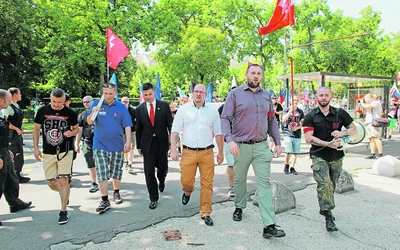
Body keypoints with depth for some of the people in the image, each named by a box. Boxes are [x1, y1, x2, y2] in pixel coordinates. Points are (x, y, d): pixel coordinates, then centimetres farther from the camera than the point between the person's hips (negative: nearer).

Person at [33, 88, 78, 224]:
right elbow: (36, 128, 10)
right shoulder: (42, 111, -1)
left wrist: (71, 133, -14)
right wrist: (36, 148, 5)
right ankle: (64, 193, 40)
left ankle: (63, 211, 6)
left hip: (65, 151, -2)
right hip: (47, 153, 3)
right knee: (51, 183, 7)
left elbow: (76, 128, 10)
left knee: (63, 181, -6)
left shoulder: (70, 113, -4)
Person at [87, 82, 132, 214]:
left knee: (116, 173, 13)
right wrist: (93, 113, -19)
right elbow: (89, 122, 1)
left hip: (117, 146, 0)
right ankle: (105, 201, 7)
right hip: (100, 146, 0)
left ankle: (116, 193, 34)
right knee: (102, 175, -2)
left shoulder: (121, 107, 0)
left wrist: (128, 142, -11)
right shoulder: (97, 104, 2)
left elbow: (127, 126, -2)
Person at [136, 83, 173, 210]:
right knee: (149, 172, -2)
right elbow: (138, 129, 8)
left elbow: (170, 124, -1)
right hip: (147, 144, 0)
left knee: (163, 167, 13)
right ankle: (153, 198, 11)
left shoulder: (164, 106, -2)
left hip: (162, 142, 0)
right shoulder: (139, 109, 3)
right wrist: (139, 146, 8)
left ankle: (161, 180, 49)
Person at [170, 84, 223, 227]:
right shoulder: (183, 109, 4)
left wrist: (221, 153, 9)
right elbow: (175, 131, 2)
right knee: (186, 181, 5)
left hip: (207, 153, 1)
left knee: (207, 184, 1)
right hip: (188, 152, 0)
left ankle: (205, 213, 16)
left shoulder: (213, 112, 7)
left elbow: (218, 134, 11)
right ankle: (188, 192, 42)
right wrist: (173, 150, -6)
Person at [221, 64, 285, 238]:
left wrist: (278, 143, 10)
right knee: (240, 180, 15)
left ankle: (269, 226, -1)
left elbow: (272, 121, 15)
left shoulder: (266, 96, 11)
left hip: (262, 147, 2)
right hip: (241, 146, -2)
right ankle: (239, 208, 41)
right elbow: (225, 119, -7)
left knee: (264, 184, -2)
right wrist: (230, 140, -20)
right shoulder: (235, 94, -2)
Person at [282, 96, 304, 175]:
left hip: (297, 135, 3)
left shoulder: (300, 111, 10)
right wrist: (290, 111, -19)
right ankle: (286, 165, 16)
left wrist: (297, 128, -8)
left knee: (295, 153, 5)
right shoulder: (287, 110, 2)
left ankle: (292, 168, 21)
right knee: (289, 152, -10)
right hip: (288, 134, -3)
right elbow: (283, 120, -12)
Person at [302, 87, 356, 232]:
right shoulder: (310, 116, -2)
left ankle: (324, 208, 36)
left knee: (331, 186, 15)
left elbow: (354, 130, 10)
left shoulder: (340, 113, 5)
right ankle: (328, 218, -11)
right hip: (319, 156, -3)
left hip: (336, 156, 3)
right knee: (324, 184, -16)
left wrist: (342, 133, -12)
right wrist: (328, 144, -18)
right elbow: (308, 138, -10)